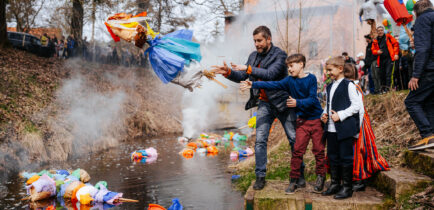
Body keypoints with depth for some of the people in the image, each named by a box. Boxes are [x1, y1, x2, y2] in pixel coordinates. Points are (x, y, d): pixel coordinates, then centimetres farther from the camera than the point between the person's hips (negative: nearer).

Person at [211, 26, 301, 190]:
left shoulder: (280, 55, -11)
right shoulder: (254, 56, 7)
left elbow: (270, 74, -27)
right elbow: (241, 77, 5)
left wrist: (248, 69, -33)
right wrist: (228, 72, -14)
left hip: (283, 102, -4)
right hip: (264, 103, 4)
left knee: (294, 139, 4)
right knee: (260, 140, -3)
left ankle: (300, 174, 20)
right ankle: (260, 176, 6)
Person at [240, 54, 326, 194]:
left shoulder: (311, 78, -7)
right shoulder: (290, 80, 2)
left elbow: (312, 99, -14)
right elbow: (273, 85, -6)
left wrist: (297, 103, -29)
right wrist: (253, 85, -14)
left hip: (317, 119, -2)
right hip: (302, 120, 3)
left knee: (318, 150, 4)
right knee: (298, 150, -2)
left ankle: (320, 177, 22)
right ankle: (294, 180, 6)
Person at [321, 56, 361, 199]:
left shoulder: (348, 85, -7)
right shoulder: (330, 87, 17)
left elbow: (356, 105, -12)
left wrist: (340, 115, -17)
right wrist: (324, 114, 5)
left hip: (345, 128, -8)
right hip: (331, 128, 8)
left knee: (345, 157, -1)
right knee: (333, 157, 13)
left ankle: (347, 187, 9)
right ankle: (335, 184, 24)